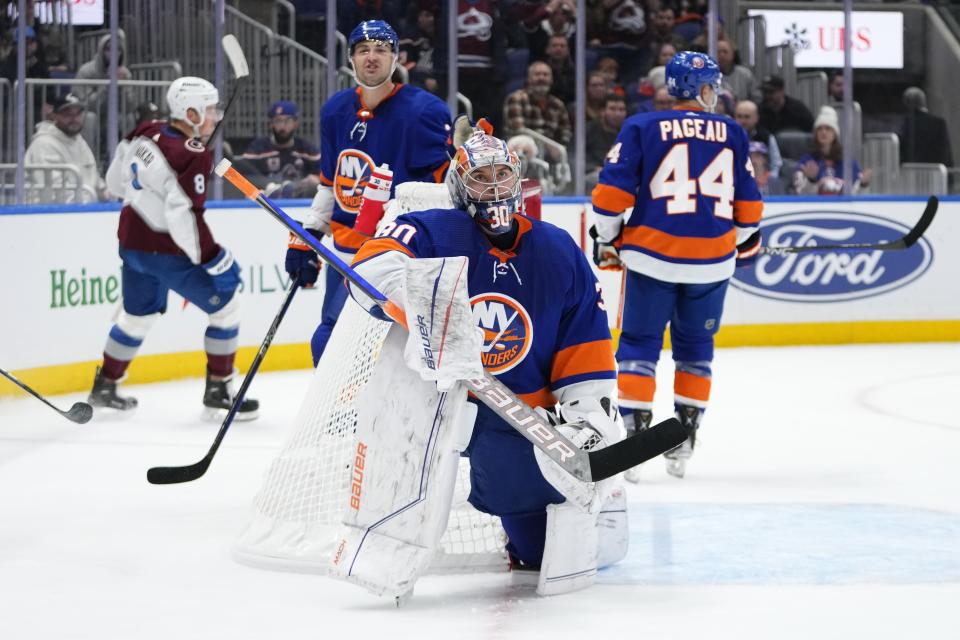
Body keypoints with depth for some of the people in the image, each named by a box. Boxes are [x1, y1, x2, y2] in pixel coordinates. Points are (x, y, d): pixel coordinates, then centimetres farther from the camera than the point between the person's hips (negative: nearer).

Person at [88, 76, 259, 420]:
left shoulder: (147, 132, 1)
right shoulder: (192, 157, -23)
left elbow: (115, 181, 13)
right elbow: (184, 217, -28)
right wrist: (214, 260, -21)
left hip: (132, 244, 8)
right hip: (166, 251, -8)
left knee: (138, 315, 26)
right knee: (226, 305, 5)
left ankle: (104, 388, 36)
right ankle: (217, 392, 8)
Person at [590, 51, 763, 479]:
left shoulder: (642, 127, -1)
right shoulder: (732, 135, 7)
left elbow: (613, 191, -6)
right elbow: (748, 204, 12)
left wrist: (607, 240, 8)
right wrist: (748, 239, 31)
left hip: (653, 255, -2)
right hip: (712, 261, 2)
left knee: (639, 344, 7)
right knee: (695, 347, 15)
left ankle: (633, 431, -2)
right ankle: (684, 440, 15)